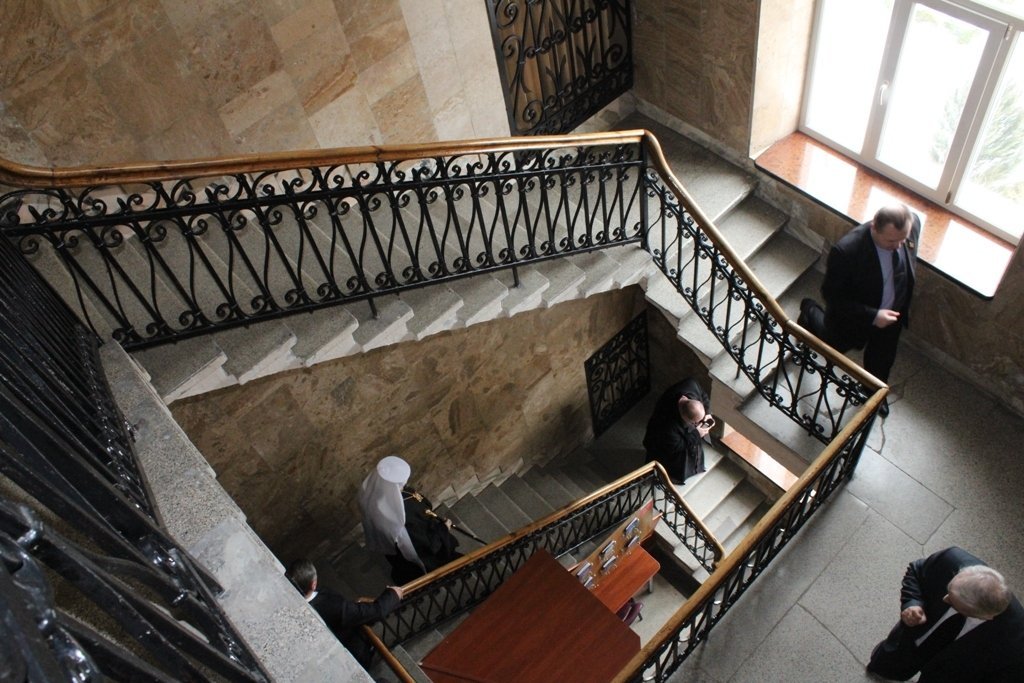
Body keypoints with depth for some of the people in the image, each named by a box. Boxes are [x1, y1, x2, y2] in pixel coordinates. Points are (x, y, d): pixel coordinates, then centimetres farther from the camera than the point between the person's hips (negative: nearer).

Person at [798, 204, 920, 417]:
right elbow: (832, 295, -28)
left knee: (882, 359, 28)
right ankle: (810, 312, 58)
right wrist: (872, 315, -33)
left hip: (891, 315, 4)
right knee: (832, 345, 28)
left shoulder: (912, 224, -25)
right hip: (851, 319, -4)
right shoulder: (846, 250, -42)